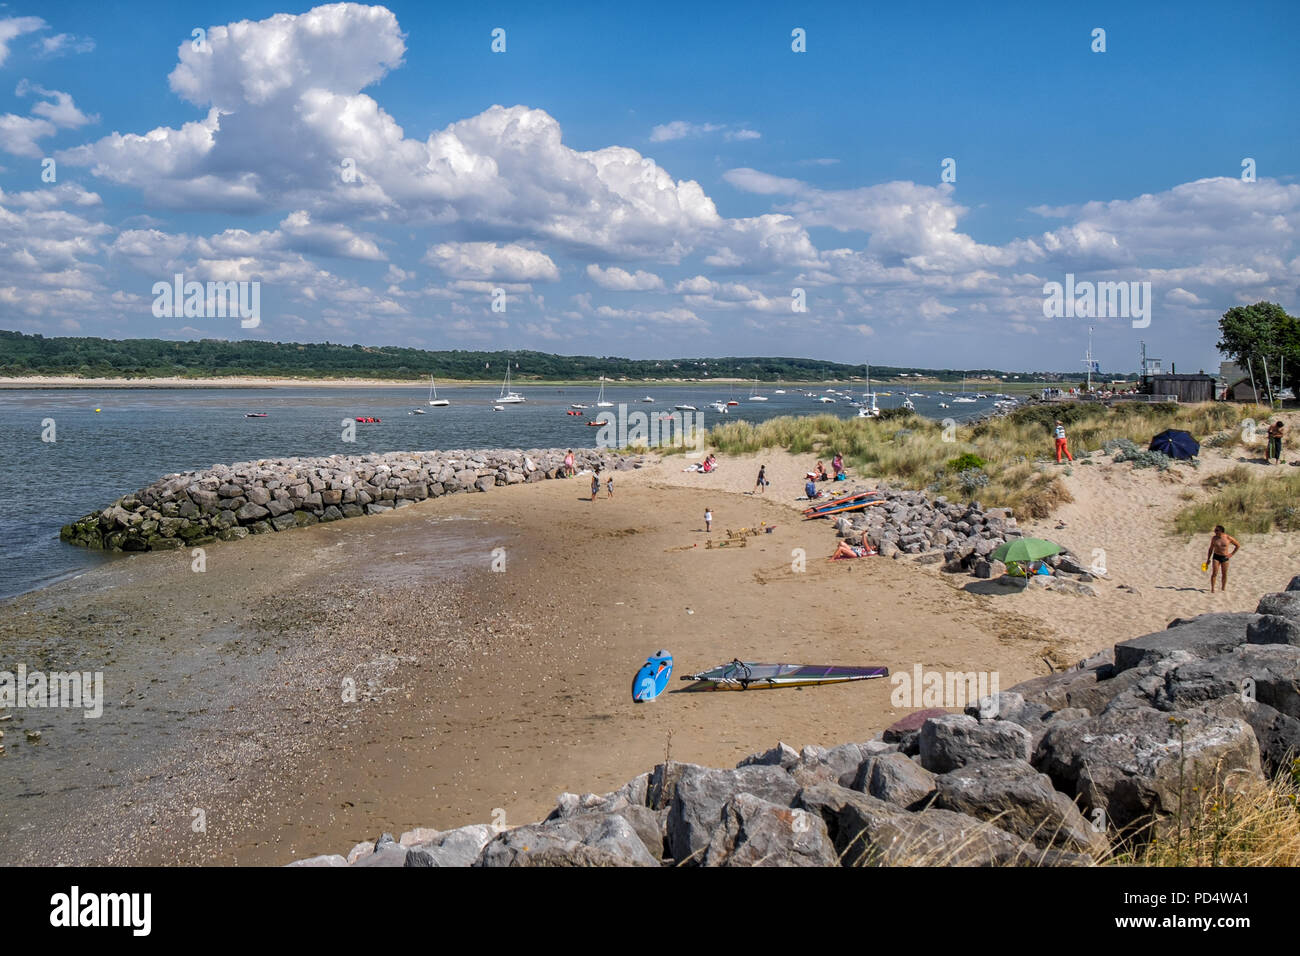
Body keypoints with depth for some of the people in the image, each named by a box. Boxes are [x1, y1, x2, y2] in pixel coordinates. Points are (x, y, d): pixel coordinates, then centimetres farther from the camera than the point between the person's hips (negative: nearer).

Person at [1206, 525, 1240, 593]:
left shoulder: (1228, 538, -7)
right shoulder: (1214, 538, 0)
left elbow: (1238, 545, 6)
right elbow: (1211, 549, 10)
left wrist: (1232, 554, 1)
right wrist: (1208, 559, 7)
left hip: (1225, 557, 0)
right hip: (1216, 557, 1)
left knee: (1224, 574, 5)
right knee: (1214, 573, -9)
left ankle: (1223, 589, 17)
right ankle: (1212, 589, -5)